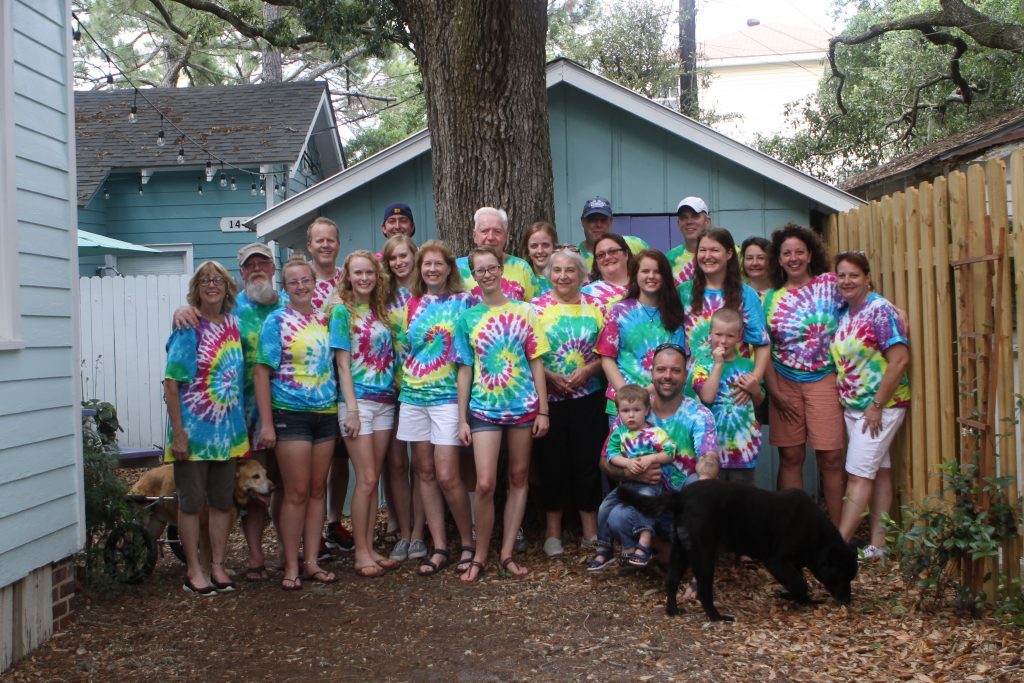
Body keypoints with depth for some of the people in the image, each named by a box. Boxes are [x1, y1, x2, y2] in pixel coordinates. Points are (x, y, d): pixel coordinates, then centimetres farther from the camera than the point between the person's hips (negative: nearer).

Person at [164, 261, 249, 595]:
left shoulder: (233, 324, 7)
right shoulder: (188, 328, -9)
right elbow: (171, 382, -12)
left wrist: (242, 425, 11)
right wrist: (178, 432, -17)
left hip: (227, 430, 6)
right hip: (193, 429, -5)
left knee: (223, 501, 11)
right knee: (192, 501, 3)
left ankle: (218, 567, 22)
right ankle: (194, 571, 14)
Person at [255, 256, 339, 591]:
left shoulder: (324, 317, 8)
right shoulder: (277, 321, -5)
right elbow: (261, 373, -8)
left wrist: (342, 407, 8)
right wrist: (266, 423, -13)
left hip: (326, 413, 5)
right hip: (291, 415, -5)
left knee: (317, 490, 9)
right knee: (296, 493, -2)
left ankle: (312, 561, 18)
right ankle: (291, 567, 8)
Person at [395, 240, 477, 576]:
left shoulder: (464, 302, -1)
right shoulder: (410, 304, 11)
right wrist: (404, 383, 9)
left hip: (448, 396, -5)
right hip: (413, 396, 5)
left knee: (447, 475, -9)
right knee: (424, 472, 6)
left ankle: (469, 543, 10)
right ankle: (439, 548, 14)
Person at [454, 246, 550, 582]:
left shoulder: (523, 312, 4)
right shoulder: (468, 318, 4)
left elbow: (536, 364, 4)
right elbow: (465, 371, 5)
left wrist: (543, 411, 0)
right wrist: (462, 419, 2)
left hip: (522, 405, 1)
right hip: (484, 408, -1)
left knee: (518, 478, 7)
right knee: (485, 484, -9)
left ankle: (507, 552, 18)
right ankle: (479, 556, 6)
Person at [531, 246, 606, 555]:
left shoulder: (593, 308, 6)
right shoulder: (536, 307, -1)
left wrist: (587, 370, -12)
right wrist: (551, 377, -15)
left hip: (588, 397, 2)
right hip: (549, 398, -1)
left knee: (588, 460, 5)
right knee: (552, 461, 5)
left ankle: (591, 530, 17)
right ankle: (553, 530, 17)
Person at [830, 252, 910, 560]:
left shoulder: (880, 310, -14)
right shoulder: (843, 314, 8)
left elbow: (900, 360, -20)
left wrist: (876, 406, -18)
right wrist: (844, 402, 8)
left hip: (880, 406, -7)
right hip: (852, 406, 7)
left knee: (858, 476, -7)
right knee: (879, 471, 12)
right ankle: (877, 544, 16)